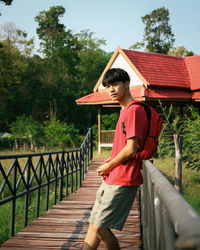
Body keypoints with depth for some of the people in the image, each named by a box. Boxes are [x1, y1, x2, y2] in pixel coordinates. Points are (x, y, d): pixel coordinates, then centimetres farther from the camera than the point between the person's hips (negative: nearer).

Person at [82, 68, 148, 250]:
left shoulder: (134, 110, -14)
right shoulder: (125, 111, 18)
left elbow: (131, 149, -20)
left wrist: (109, 166, -6)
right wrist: (110, 161, 10)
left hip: (123, 181, -10)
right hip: (112, 179, 10)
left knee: (100, 228, -6)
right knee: (94, 225, 12)